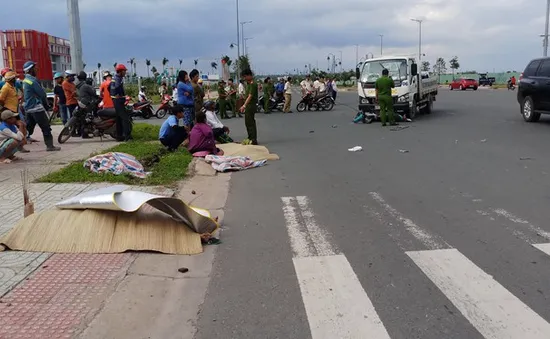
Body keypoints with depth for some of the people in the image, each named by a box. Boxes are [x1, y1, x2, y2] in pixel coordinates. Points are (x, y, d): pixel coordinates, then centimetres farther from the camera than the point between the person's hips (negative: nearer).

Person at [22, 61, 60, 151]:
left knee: (28, 128, 15)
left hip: (28, 108, 9)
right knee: (46, 127, -4)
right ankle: (49, 145, -2)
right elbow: (42, 93, -14)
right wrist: (46, 103, 5)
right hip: (36, 108, -9)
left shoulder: (25, 80, 14)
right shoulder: (32, 80, -15)